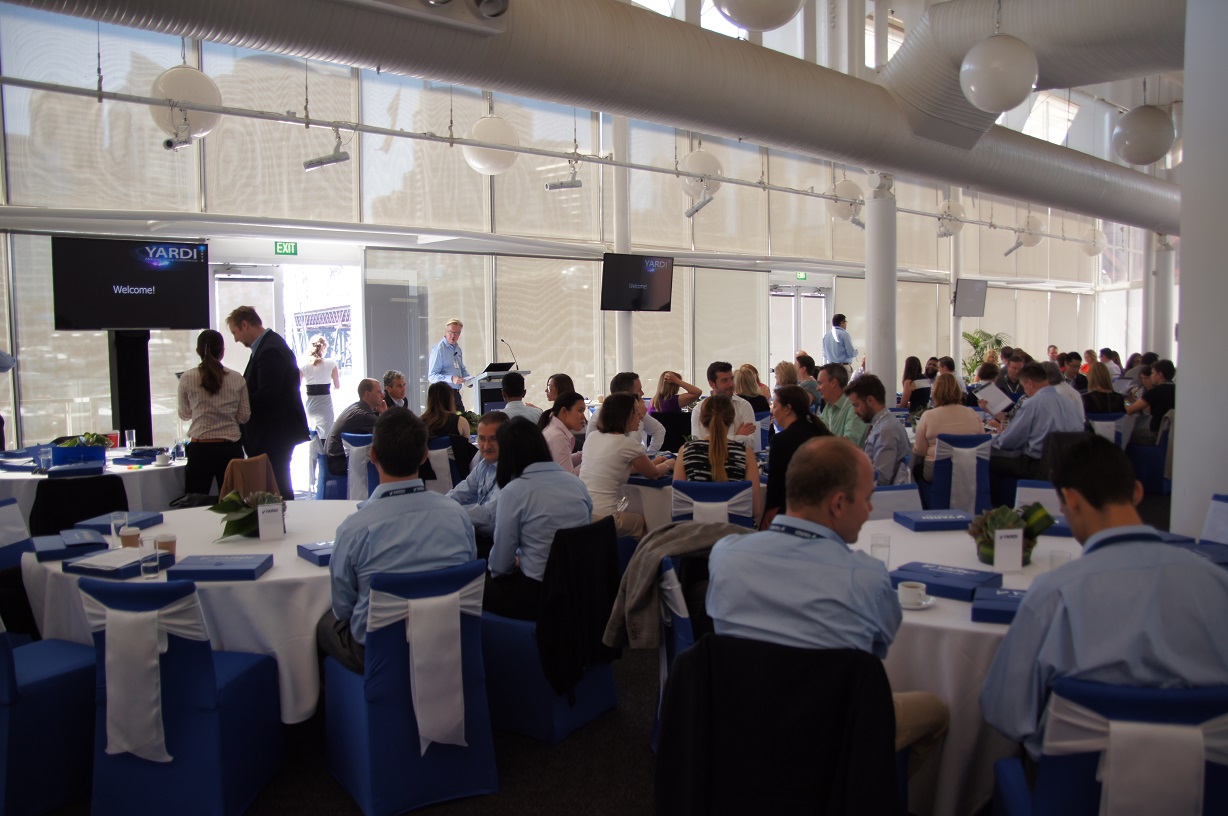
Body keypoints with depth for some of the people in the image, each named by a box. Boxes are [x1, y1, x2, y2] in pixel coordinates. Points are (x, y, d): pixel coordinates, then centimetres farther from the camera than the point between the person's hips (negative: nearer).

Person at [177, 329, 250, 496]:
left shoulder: (187, 378, -3)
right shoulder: (237, 379, -1)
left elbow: (184, 414, 11)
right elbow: (244, 416, 5)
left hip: (200, 449, -1)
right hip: (230, 449, 1)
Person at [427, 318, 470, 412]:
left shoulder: (458, 349, 14)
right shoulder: (438, 349, -11)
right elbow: (432, 376, -17)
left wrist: (468, 379, 5)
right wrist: (451, 379, -29)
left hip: (456, 393, 8)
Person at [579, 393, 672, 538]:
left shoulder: (592, 436, 8)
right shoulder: (627, 443, -11)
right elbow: (653, 474, 5)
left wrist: (652, 462, 33)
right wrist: (667, 464, 27)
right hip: (602, 519, -6)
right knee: (643, 521, 22)